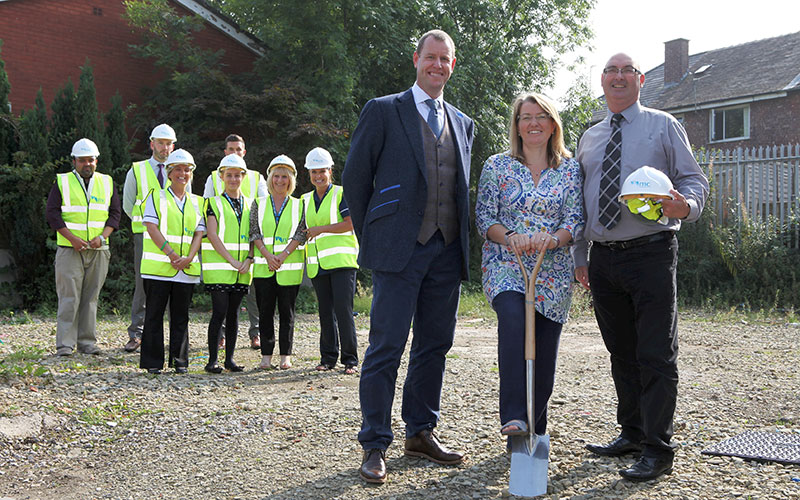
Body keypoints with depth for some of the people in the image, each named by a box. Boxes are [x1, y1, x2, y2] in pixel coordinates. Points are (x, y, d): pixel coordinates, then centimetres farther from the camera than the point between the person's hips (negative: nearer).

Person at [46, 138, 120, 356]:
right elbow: (52, 213, -2)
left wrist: (102, 237, -7)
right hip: (69, 250, -3)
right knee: (69, 297, -6)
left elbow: (115, 213, 9)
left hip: (98, 250, 3)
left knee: (91, 297, 5)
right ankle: (64, 344, -2)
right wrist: (73, 238, -13)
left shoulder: (107, 183, 12)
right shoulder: (62, 182, 4)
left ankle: (87, 342, 11)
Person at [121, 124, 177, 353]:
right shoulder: (136, 171, 7)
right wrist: (144, 222, 10)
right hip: (145, 235, -1)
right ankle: (136, 333, 1)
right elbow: (128, 205, 14)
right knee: (143, 284, -5)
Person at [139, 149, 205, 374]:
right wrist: (171, 254, -16)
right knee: (154, 315, 0)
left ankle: (180, 361, 14)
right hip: (158, 267, -3)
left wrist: (189, 258, -9)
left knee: (181, 316, 7)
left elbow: (199, 232, 8)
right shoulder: (156, 196, 5)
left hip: (187, 269, 3)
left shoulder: (197, 202, 16)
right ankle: (153, 362, 7)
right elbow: (151, 227, -6)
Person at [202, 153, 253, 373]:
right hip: (218, 266, -4)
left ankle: (229, 358, 13)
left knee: (234, 312, 6)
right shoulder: (214, 202, 2)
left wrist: (248, 260, -7)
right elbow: (212, 235, -8)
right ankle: (212, 359, -2)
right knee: (219, 312, -8)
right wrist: (231, 260, -16)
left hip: (242, 268, 4)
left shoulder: (250, 205, 14)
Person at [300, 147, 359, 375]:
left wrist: (322, 229, -13)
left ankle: (350, 359, -4)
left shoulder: (341, 194, 2)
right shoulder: (306, 200, 18)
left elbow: (350, 224, -10)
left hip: (341, 261, -5)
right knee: (325, 312, 7)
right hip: (317, 264, 5)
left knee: (343, 308, -11)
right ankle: (328, 358, 16)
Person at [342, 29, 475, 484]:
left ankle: (421, 433, 22)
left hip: (447, 253, 5)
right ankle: (375, 445, 3)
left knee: (435, 344, 10)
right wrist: (370, 237, 1)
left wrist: (463, 243, 13)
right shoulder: (383, 111, 2)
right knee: (387, 345, -5)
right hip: (400, 249, -5)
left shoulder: (463, 124, 17)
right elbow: (355, 178, 2)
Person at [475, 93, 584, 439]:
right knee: (513, 317, -32)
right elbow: (484, 217, 2)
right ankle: (514, 417, -34)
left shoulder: (570, 170, 10)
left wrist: (553, 238, -18)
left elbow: (576, 220, 3)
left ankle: (535, 430, 19)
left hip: (553, 271, 2)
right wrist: (510, 237, -18)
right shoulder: (497, 166, 7)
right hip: (506, 265, -2)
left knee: (544, 354, 1)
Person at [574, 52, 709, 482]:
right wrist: (579, 257, 16)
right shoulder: (589, 138, 17)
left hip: (651, 253, -5)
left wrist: (686, 205, -23)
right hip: (603, 259, 5)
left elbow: (693, 178, 1)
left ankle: (658, 450, 0)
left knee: (656, 354, -6)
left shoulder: (663, 126, 5)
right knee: (621, 353, 12)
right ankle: (632, 433, 25)